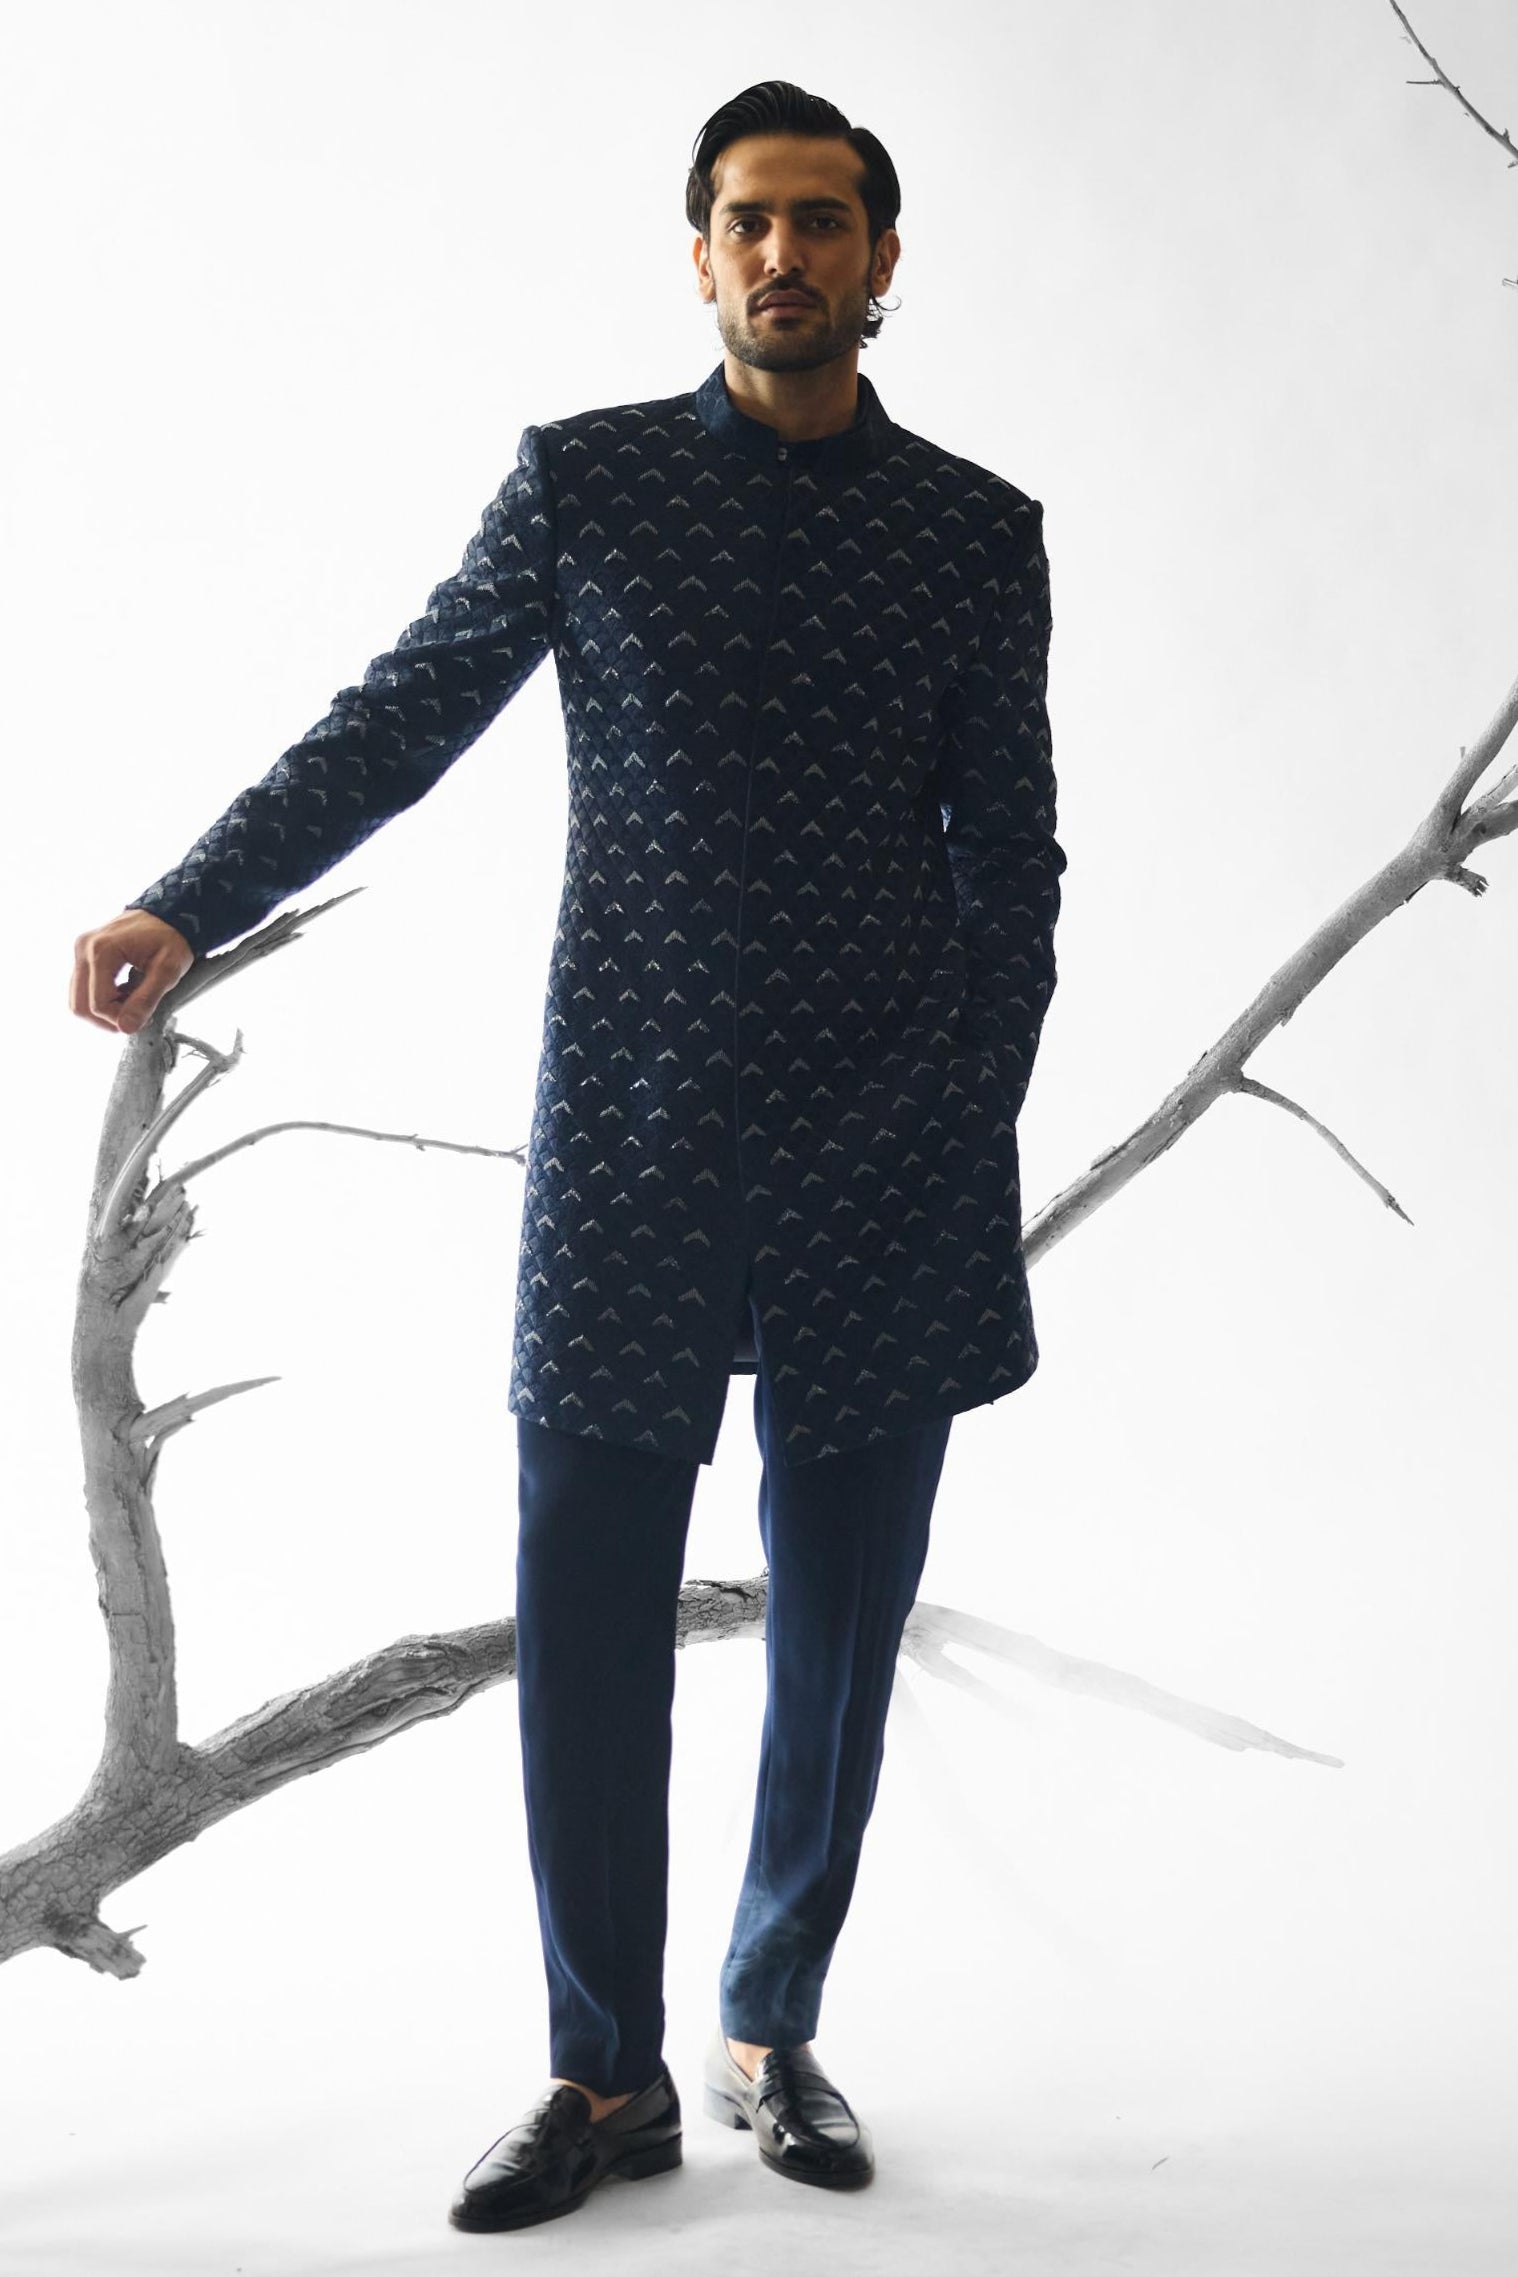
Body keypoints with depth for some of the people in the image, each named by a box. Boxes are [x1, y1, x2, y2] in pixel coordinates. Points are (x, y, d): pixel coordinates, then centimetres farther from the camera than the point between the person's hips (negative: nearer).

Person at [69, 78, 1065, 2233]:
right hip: (631, 1143, 0)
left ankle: (773, 2032, 28)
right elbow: (402, 719, 6)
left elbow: (1012, 853, 9)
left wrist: (987, 1134, 5)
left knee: (839, 1631, 9)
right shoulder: (580, 479, 5)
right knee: (585, 1625, 1)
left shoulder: (980, 531, 7)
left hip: (886, 1163, 1)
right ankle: (608, 2075, 19)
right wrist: (189, 905, -5)